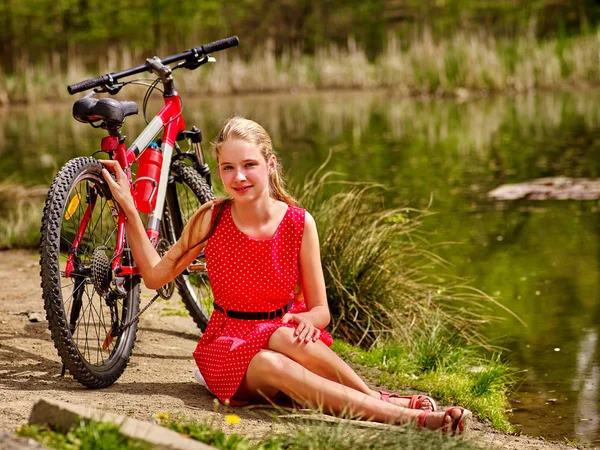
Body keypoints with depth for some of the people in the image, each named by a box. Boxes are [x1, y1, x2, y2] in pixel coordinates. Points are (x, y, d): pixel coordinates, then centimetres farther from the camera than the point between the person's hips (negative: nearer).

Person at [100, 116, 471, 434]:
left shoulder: (298, 223, -7)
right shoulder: (211, 219, -4)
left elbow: (321, 310, -2)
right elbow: (156, 276, 3)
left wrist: (308, 318, -26)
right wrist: (129, 208, -2)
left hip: (282, 331, 0)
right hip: (228, 344, 0)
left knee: (287, 338, -40)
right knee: (269, 364, -38)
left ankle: (380, 398, -34)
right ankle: (404, 413, -46)